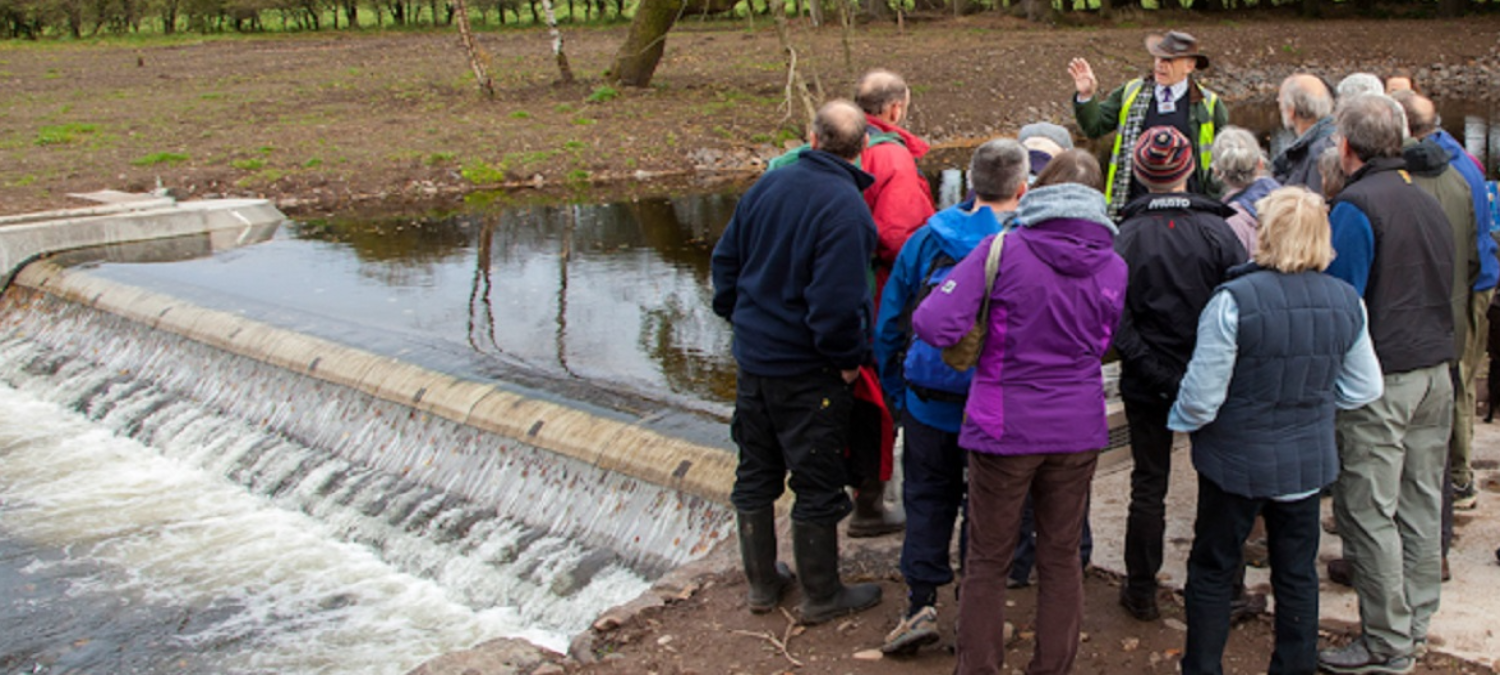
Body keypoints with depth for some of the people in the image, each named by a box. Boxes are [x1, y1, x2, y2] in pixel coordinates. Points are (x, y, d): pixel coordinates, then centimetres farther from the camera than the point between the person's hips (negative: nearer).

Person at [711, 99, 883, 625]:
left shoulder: (769, 184, 0)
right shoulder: (844, 207, -22)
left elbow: (726, 258, 9)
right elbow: (837, 300, -26)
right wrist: (849, 359, -11)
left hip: (753, 355, 7)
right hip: (808, 370, -7)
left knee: (756, 472, 17)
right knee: (817, 483, 6)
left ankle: (761, 582, 31)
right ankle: (821, 596, 19)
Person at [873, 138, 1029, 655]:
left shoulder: (926, 239, -4)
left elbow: (887, 323, 3)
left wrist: (896, 390, 14)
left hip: (930, 405, 1)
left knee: (927, 500, 14)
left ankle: (921, 604, 7)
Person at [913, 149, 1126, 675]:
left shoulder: (1003, 250, -14)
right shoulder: (1113, 266, -1)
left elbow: (933, 325, -20)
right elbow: (1103, 345, 12)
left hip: (1006, 428, -3)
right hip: (1078, 430, 3)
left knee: (987, 562, 10)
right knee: (1062, 558, 16)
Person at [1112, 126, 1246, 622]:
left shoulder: (1127, 238, -10)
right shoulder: (1217, 231, -9)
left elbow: (1117, 321, -14)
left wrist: (1153, 371, -9)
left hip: (1148, 386, 0)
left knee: (1148, 486, 11)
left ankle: (1141, 591, 19)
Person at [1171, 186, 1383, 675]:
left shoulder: (1234, 300, -22)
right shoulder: (1345, 301, -6)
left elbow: (1202, 394, -18)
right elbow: (1364, 389, 6)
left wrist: (1182, 420, 2)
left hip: (1237, 460, -4)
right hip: (1309, 461, 4)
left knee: (1212, 569, 12)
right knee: (1297, 572, 17)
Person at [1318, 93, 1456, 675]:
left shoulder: (1356, 207, -13)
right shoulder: (1428, 202, 12)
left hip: (1380, 381, -8)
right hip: (1436, 372, 8)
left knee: (1369, 513, -1)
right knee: (1419, 504, 15)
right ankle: (1414, 622, 25)